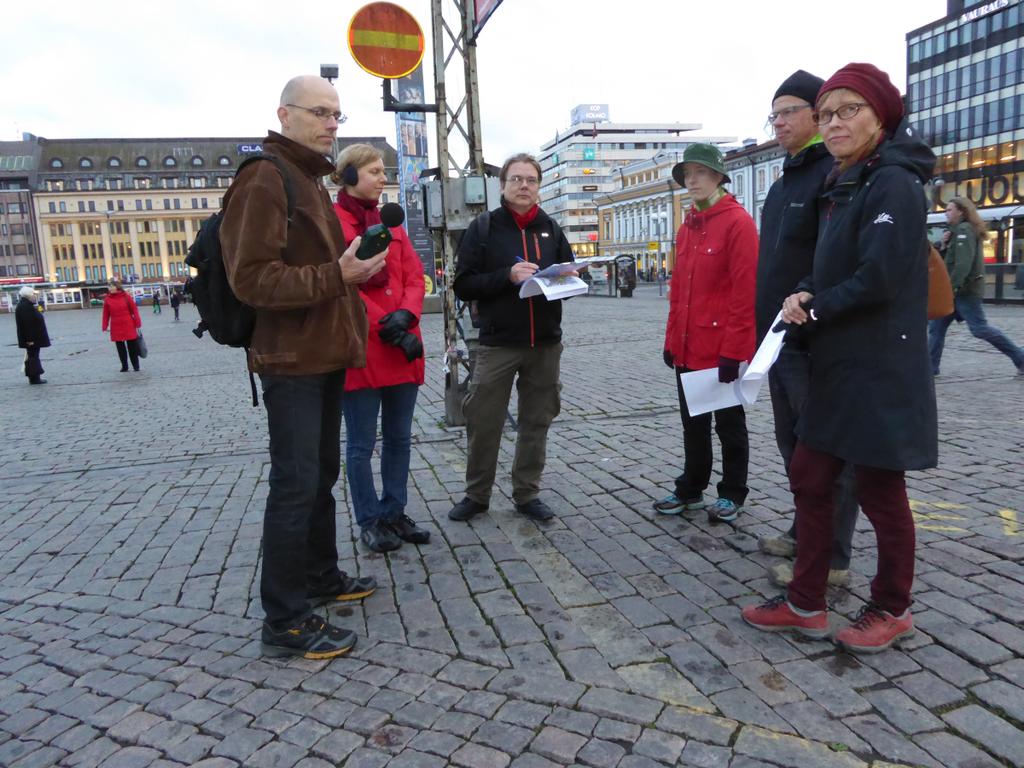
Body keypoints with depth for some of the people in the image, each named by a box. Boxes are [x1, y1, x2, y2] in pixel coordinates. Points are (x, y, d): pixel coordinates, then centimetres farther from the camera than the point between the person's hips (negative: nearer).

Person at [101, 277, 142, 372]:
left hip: (128, 326, -2)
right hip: (116, 328, 2)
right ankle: (124, 366, 19)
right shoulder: (107, 299, 1)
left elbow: (134, 310, -3)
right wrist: (104, 326, -2)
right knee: (120, 348, 8)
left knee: (132, 347, 4)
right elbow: (106, 314, 3)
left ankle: (136, 366, 14)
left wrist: (138, 324, -7)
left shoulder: (126, 296, -4)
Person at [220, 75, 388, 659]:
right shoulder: (264, 180, -12)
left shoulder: (311, 179, 20)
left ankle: (321, 576, 34)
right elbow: (251, 278, -22)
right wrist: (335, 276, -28)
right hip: (292, 360, -10)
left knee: (322, 474, 18)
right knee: (296, 486, -5)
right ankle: (285, 621, 6)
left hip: (326, 357, 10)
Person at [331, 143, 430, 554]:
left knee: (399, 437, 13)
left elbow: (415, 275, 9)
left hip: (402, 348, 7)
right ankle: (370, 522, 18)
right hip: (360, 349, -6)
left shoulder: (391, 223, 16)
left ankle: (394, 513, 26)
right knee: (362, 442, 4)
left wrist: (406, 315, -10)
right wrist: (386, 328, -15)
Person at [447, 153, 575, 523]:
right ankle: (476, 494, 20)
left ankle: (527, 493, 23)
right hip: (497, 343, -3)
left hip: (545, 343, 3)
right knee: (484, 423, 2)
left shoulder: (551, 228, 12)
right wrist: (507, 276, -18)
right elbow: (463, 284, -5)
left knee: (536, 422, 9)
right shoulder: (483, 228, 2)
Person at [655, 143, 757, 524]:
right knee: (693, 422, 16)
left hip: (722, 347, -7)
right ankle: (690, 489, 29)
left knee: (729, 423, 7)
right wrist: (672, 340, 11)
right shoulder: (687, 226, 12)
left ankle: (732, 494, 21)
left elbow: (744, 291, -16)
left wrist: (733, 350, -19)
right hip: (688, 348, 7)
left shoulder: (737, 222, -11)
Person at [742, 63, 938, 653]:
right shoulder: (845, 187, 15)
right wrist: (808, 296, -2)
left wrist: (815, 310, -7)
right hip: (838, 366, 9)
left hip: (882, 369, -9)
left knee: (880, 489, 5)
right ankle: (806, 605, 23)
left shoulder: (893, 183, -13)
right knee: (810, 478, 10)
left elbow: (879, 277, -21)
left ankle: (893, 610, 26)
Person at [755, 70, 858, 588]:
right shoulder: (784, 184, 19)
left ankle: (830, 559, 10)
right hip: (782, 339, 10)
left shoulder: (836, 174, -11)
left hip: (815, 343, -10)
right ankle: (805, 533, 33)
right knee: (793, 445, 18)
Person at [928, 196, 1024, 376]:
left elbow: (964, 263, -23)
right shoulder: (957, 231, 19)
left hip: (965, 290, -10)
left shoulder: (964, 230, -12)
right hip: (958, 290, 10)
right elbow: (949, 260, 18)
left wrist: (952, 287, -26)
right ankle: (930, 367, 7)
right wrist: (945, 244, 2)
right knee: (936, 326, 6)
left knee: (980, 329, -8)